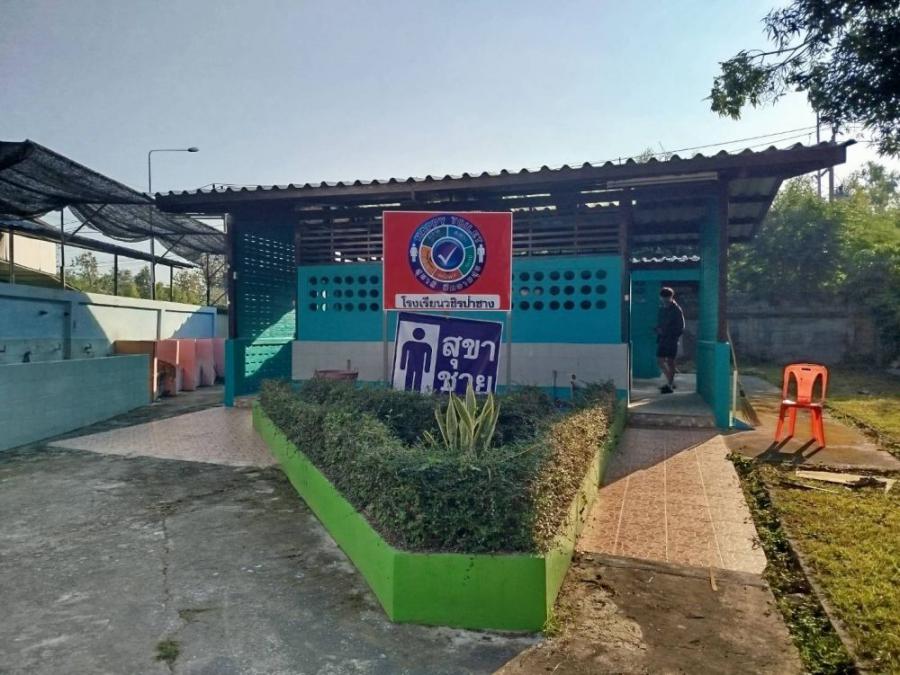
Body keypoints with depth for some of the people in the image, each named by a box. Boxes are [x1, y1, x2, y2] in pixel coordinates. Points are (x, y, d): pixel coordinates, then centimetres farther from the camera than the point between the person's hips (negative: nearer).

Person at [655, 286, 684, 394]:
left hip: (672, 339, -6)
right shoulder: (662, 308, 10)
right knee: (660, 361, 4)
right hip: (662, 338, 6)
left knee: (670, 361, -2)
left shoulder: (676, 309, -7)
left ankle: (670, 385, 4)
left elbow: (681, 327, -7)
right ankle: (670, 382, 18)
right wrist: (658, 330, -2)